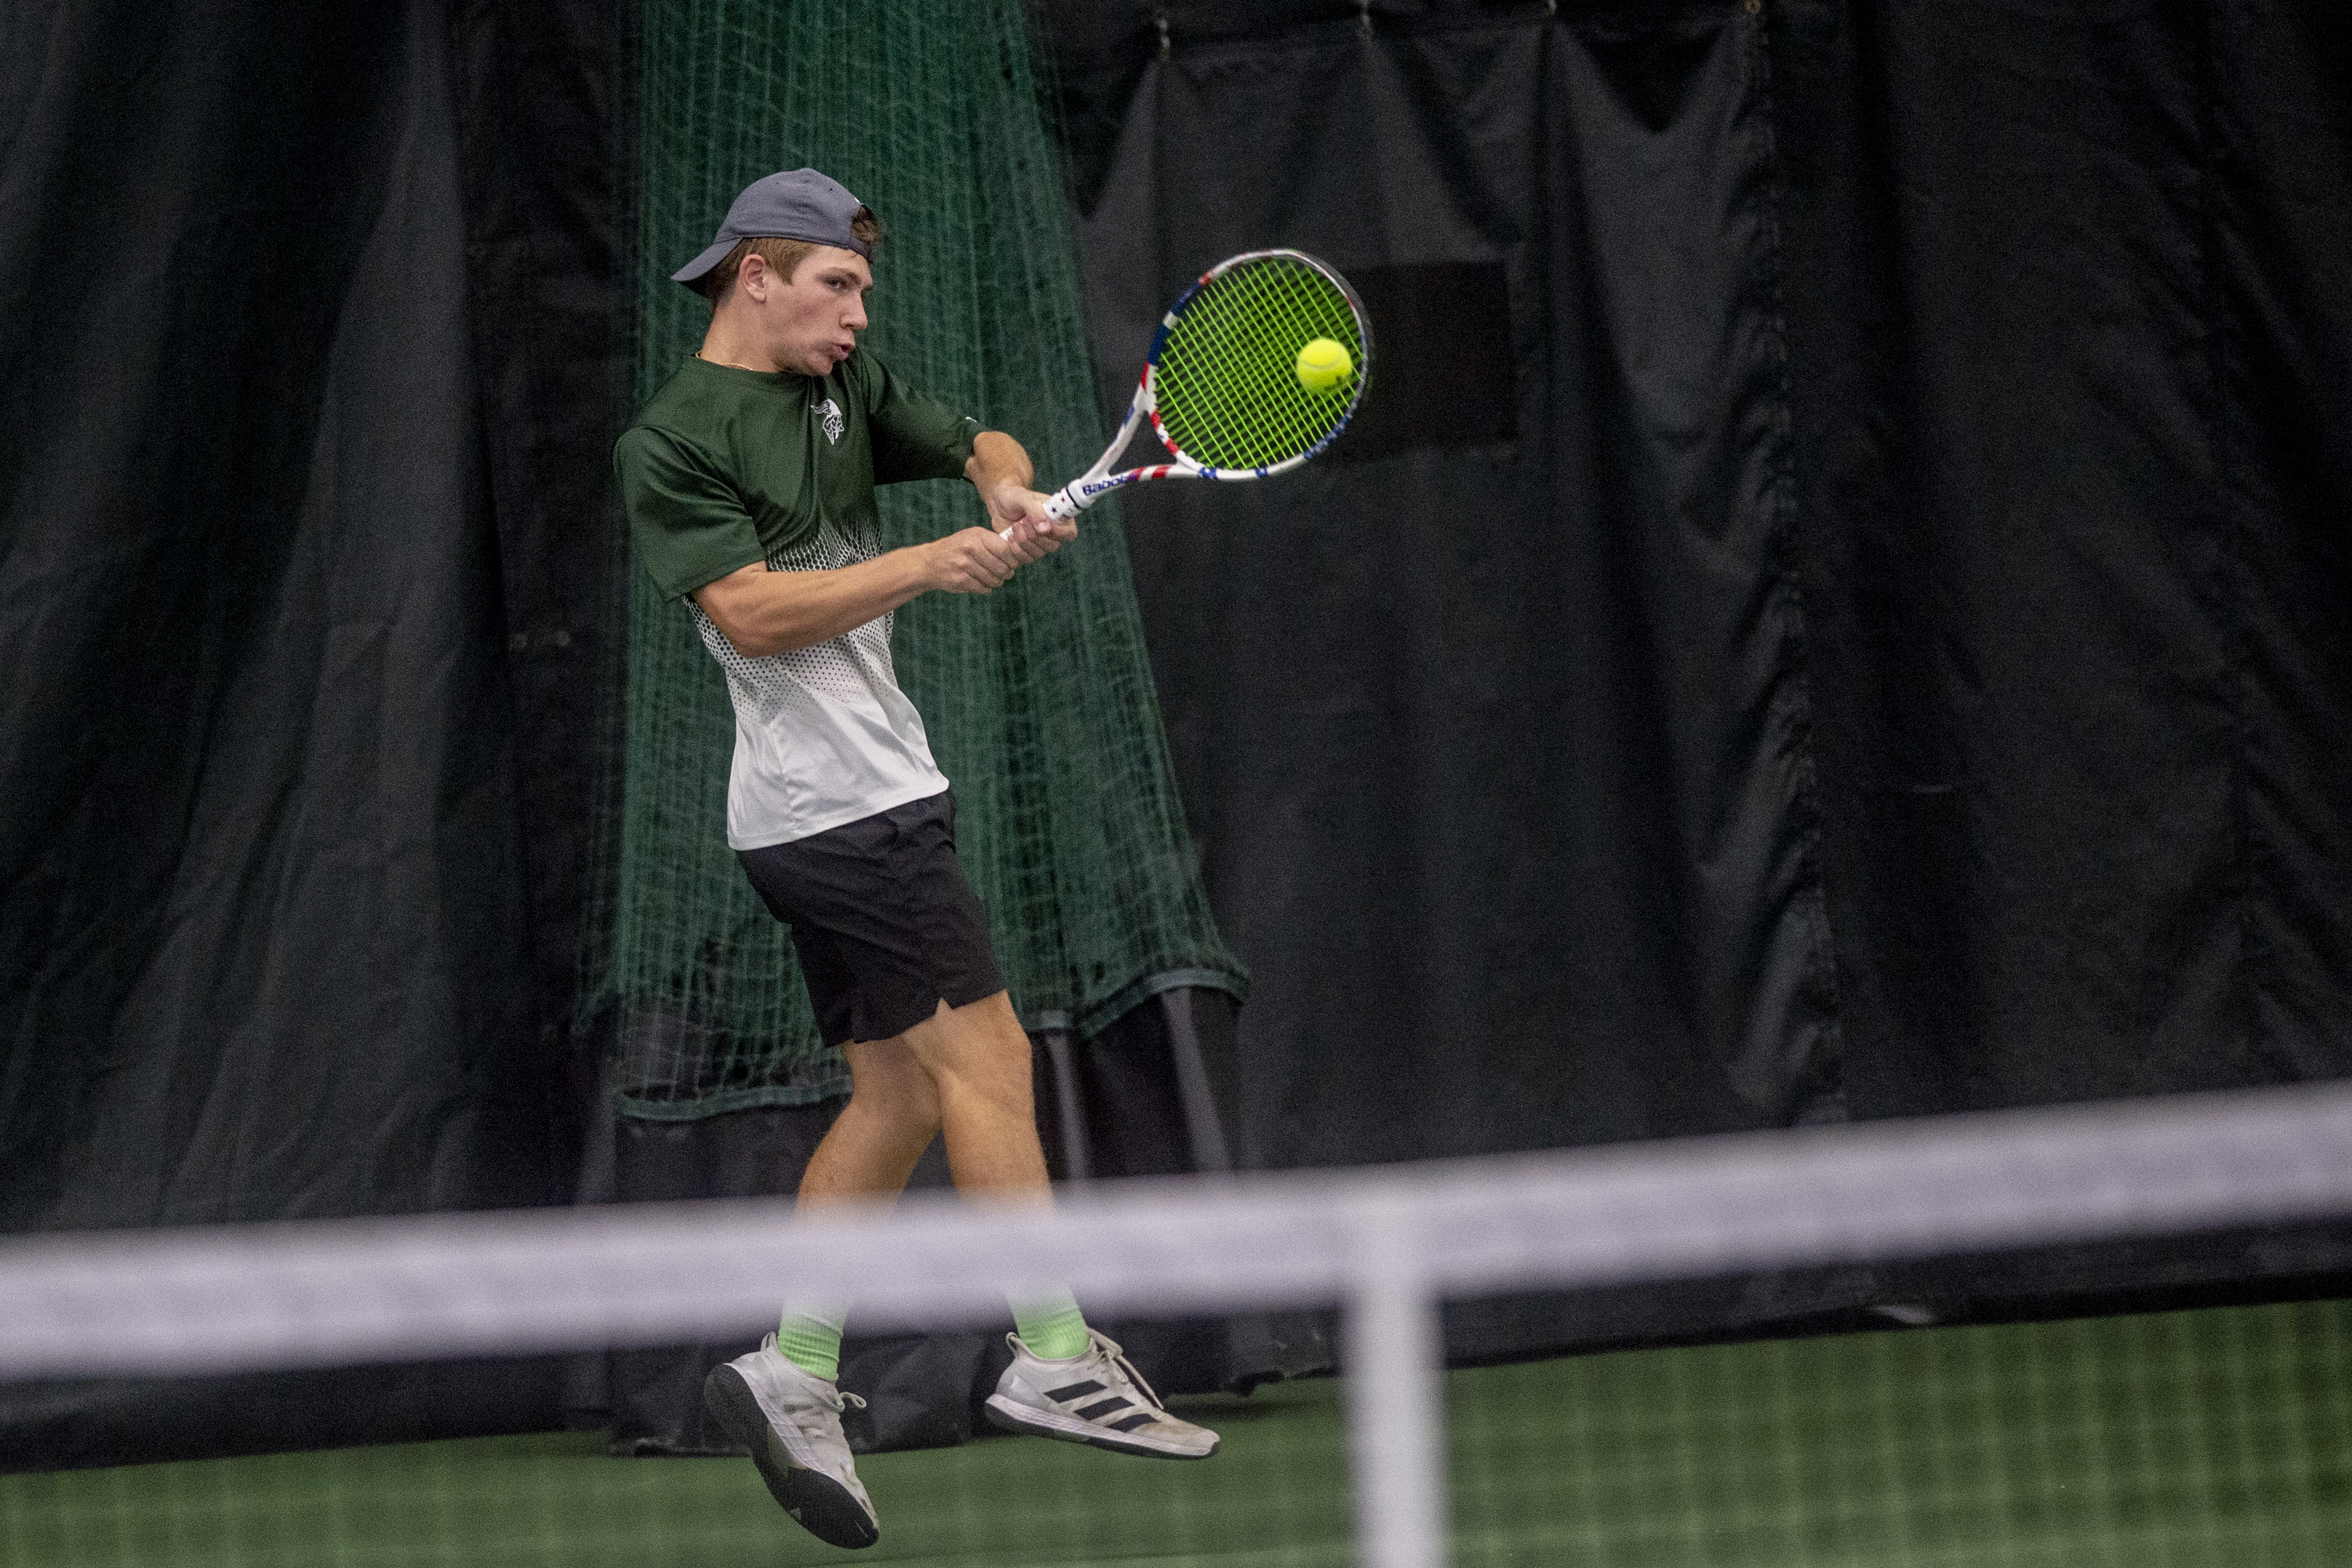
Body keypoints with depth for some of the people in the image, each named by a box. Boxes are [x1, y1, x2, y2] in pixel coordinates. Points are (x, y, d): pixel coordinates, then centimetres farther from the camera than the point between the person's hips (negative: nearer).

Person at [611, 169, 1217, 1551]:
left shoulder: (846, 389, 14)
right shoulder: (674, 441, -9)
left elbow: (972, 443, 20)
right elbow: (751, 610, -17)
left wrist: (1007, 488, -4)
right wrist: (928, 568, -19)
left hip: (869, 801, 9)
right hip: (844, 804, -9)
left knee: (902, 1095, 8)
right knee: (986, 1057, -11)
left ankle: (795, 1372, 8)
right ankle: (1055, 1358, -11)